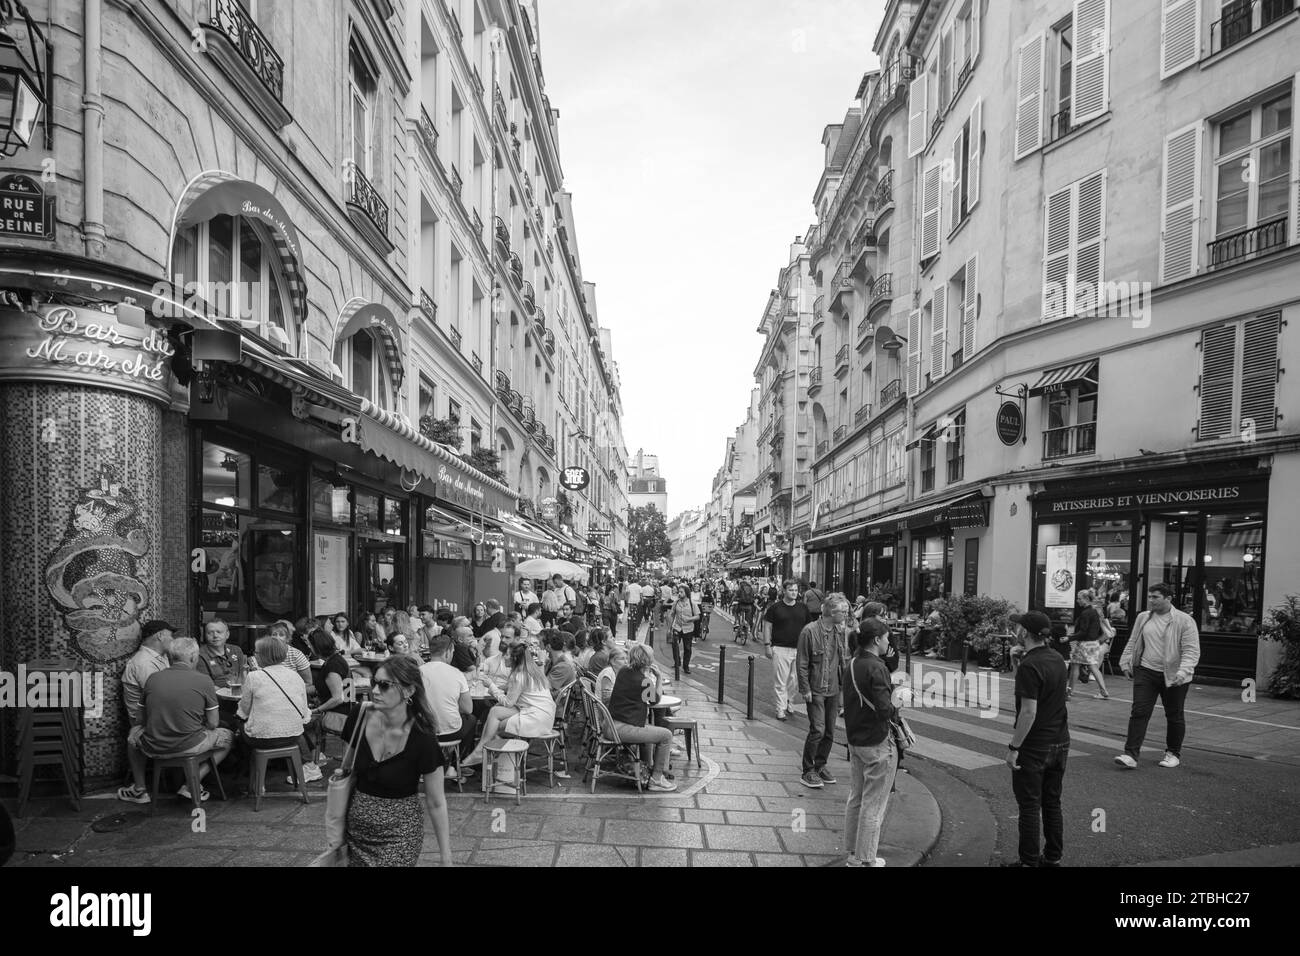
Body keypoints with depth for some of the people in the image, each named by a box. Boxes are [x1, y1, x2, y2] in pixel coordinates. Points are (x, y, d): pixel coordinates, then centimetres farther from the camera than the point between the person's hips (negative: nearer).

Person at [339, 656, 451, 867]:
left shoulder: (423, 740, -21)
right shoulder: (360, 717, -10)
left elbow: (436, 804, -12)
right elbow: (347, 770, 6)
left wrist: (446, 859, -10)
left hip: (399, 835, -4)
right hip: (356, 831, 4)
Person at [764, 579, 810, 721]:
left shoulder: (803, 607, 8)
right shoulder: (775, 608, -2)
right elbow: (767, 626, 1)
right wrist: (767, 645, -5)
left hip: (798, 649, 3)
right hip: (780, 649, -3)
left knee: (795, 681, 7)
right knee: (781, 682, -1)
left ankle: (790, 706, 25)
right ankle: (781, 710, 5)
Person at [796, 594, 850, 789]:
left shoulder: (840, 631, 5)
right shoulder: (810, 631, -14)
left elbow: (843, 659, 14)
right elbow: (801, 663, -10)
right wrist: (805, 689, -12)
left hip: (833, 689, 6)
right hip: (815, 690, -6)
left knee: (830, 731, 9)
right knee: (817, 729, -10)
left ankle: (820, 766, 26)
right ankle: (808, 772, 2)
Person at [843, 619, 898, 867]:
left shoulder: (851, 665, 6)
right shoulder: (876, 669, -21)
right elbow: (884, 710, -26)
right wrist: (896, 705, -6)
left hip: (855, 740, 8)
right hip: (877, 744, -8)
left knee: (856, 798, 19)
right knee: (873, 804, 5)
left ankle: (853, 852, 30)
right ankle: (866, 859, 15)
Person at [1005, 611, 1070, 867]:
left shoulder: (1029, 666, -22)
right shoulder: (1057, 659, 4)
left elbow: (1029, 712, -23)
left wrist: (1013, 747, -17)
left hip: (1034, 747, -8)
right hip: (1060, 743, 8)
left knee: (1030, 806, 4)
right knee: (1052, 803, 17)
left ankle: (1029, 861, 13)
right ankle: (1053, 857, 26)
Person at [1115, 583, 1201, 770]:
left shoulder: (1184, 620, -9)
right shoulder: (1143, 618, 6)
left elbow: (1192, 650, -13)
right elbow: (1133, 643, 16)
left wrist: (1183, 671, -24)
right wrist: (1126, 663, 10)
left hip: (1173, 676, -3)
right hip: (1146, 672, 3)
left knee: (1174, 716, 12)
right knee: (1139, 712, -5)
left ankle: (1173, 753, 31)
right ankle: (1131, 754, -7)